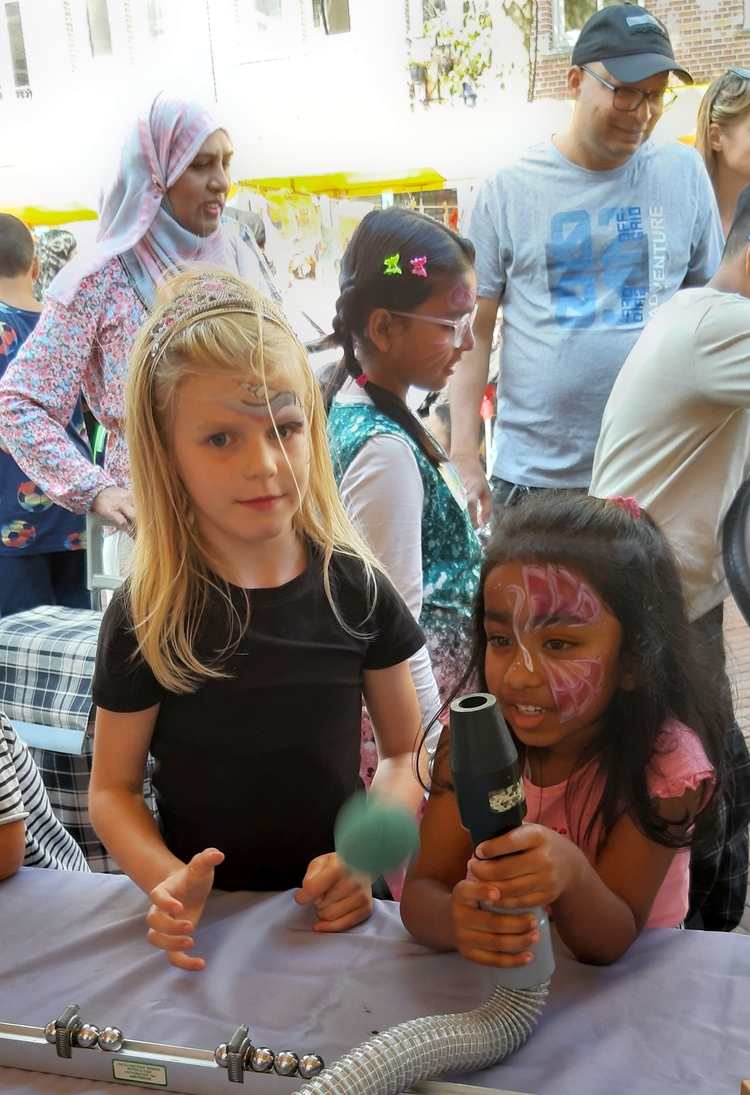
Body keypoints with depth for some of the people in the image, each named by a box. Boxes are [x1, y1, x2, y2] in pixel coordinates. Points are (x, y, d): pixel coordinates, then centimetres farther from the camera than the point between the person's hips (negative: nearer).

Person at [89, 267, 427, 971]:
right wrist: (166, 881, -17)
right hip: (205, 924, -1)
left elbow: (406, 751, 6)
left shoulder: (356, 590, -3)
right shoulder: (144, 617, -7)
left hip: (340, 912, 1)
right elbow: (112, 789, 0)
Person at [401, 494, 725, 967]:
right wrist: (456, 919, -40)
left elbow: (610, 945, -21)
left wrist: (571, 874, -43)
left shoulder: (667, 763, -20)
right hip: (497, 964, 2)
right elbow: (422, 890, -17)